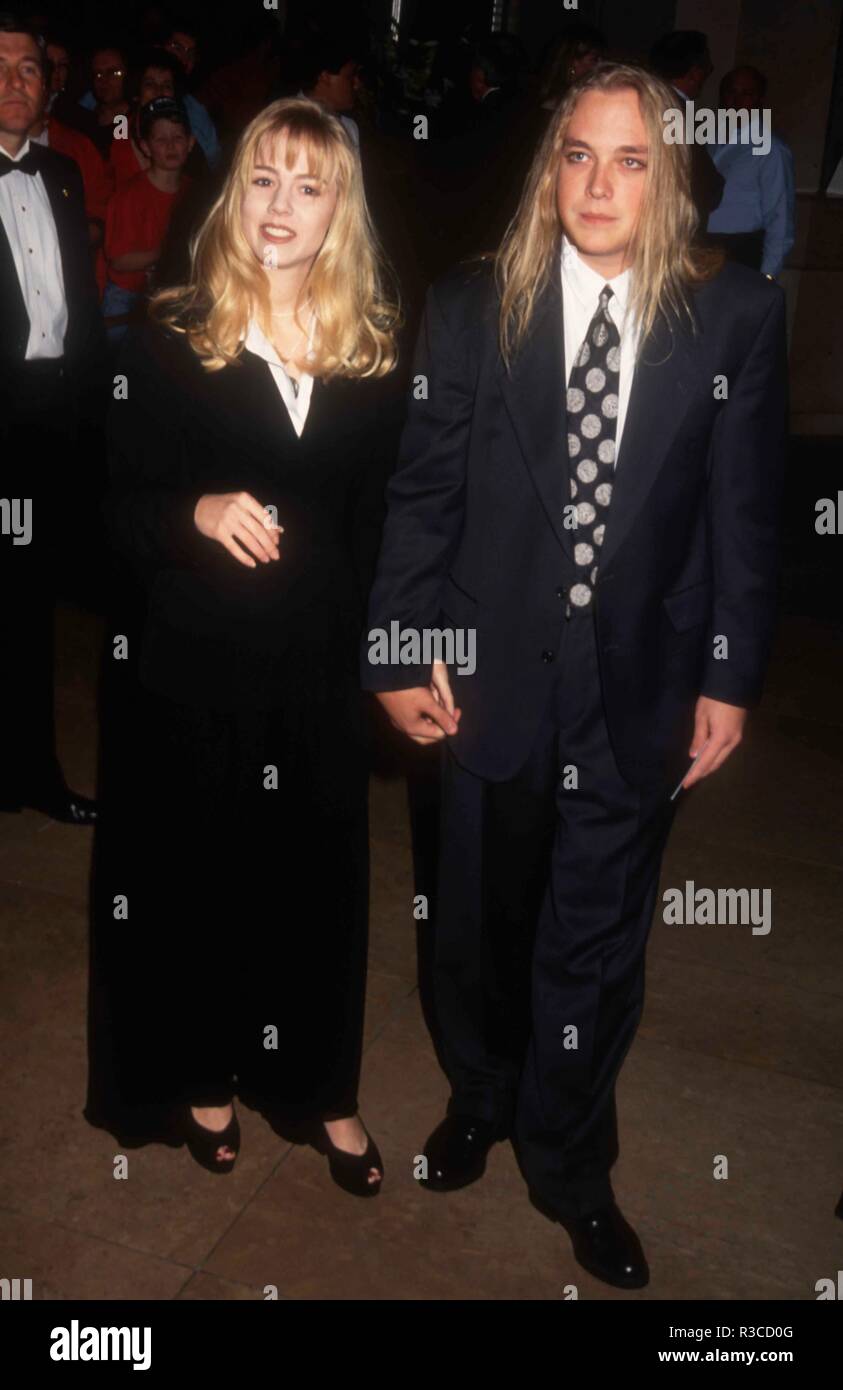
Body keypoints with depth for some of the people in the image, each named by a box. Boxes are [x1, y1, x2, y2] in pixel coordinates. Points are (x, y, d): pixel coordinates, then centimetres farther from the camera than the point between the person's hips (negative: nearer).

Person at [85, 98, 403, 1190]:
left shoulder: (373, 353, 3)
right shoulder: (168, 341, -4)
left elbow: (379, 524, 9)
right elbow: (119, 514, -4)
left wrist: (368, 637, 3)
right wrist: (198, 515, -24)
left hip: (320, 669, 2)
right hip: (193, 668, -2)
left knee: (320, 879, 11)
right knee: (191, 880, 11)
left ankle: (321, 1091, 34)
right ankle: (204, 1079, 37)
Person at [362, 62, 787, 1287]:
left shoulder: (737, 317, -5)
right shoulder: (474, 305, -3)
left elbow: (745, 514, -2)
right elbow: (424, 488, -2)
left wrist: (730, 678, -3)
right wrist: (404, 649, -7)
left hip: (639, 687, 0)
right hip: (494, 675, 1)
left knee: (598, 943, 13)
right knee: (481, 920, 18)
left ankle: (570, 1165, 37)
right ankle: (481, 1099, 47)